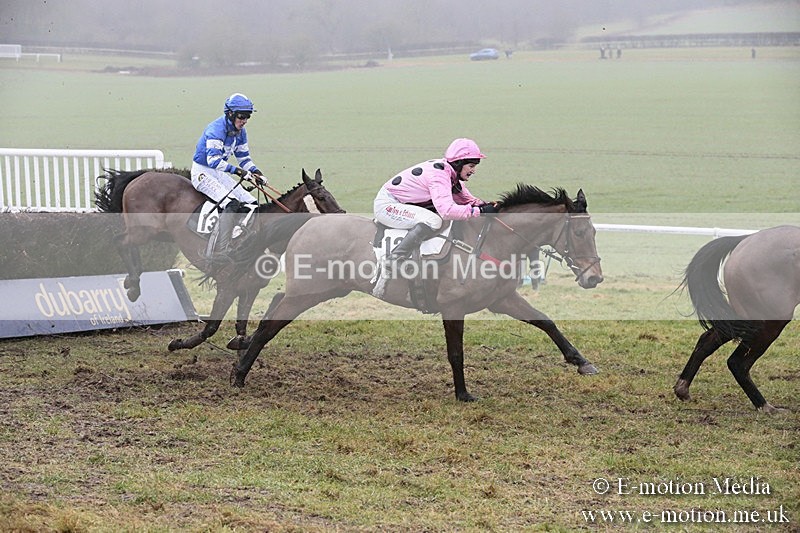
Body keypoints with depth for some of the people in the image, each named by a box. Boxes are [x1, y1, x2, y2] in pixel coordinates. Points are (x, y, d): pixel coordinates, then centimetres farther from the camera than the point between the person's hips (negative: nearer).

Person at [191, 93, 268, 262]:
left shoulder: (240, 132, 4)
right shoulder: (216, 129, -23)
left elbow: (244, 158, 14)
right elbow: (213, 159, -34)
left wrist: (256, 172, -6)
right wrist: (238, 171, -42)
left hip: (220, 172, 9)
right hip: (203, 172, -9)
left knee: (252, 203, -2)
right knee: (231, 204, -28)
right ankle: (221, 252, -29)